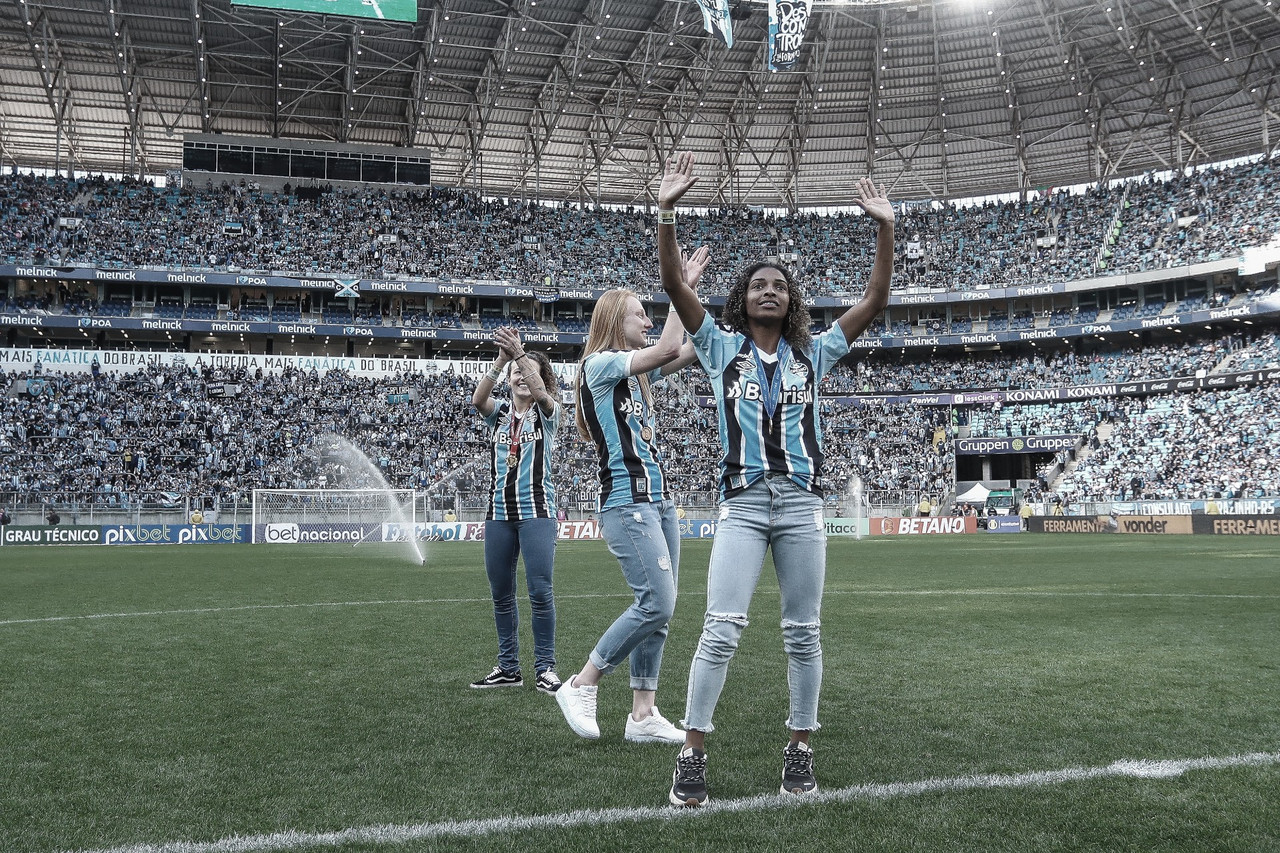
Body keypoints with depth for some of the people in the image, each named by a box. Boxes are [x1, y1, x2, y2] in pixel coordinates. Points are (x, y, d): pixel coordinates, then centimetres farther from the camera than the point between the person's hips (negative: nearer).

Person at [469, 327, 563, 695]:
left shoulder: (546, 413, 4)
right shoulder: (499, 413, 11)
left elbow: (541, 391, -20)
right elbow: (477, 399, -12)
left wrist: (520, 353, -34)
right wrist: (501, 360, -27)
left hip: (537, 512, -4)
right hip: (499, 512, 4)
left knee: (540, 590, -10)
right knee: (501, 593, 8)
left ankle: (545, 667, -1)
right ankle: (508, 667, 18)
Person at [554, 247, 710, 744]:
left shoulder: (634, 371, 18)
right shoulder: (599, 364, -6)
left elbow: (690, 350, 16)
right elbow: (667, 350, -16)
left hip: (658, 501, 9)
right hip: (627, 503, -9)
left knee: (658, 609, 5)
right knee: (656, 604, -14)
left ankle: (643, 715, 8)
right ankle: (581, 686, 0)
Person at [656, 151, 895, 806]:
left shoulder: (812, 353, 14)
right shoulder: (722, 347, 10)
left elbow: (874, 303, 9)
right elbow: (674, 286, -1)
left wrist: (885, 229, 0)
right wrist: (667, 210, -12)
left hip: (802, 503, 2)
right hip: (743, 501, -2)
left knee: (803, 633, 5)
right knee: (721, 629, -11)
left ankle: (800, 751, 17)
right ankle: (692, 755, -3)